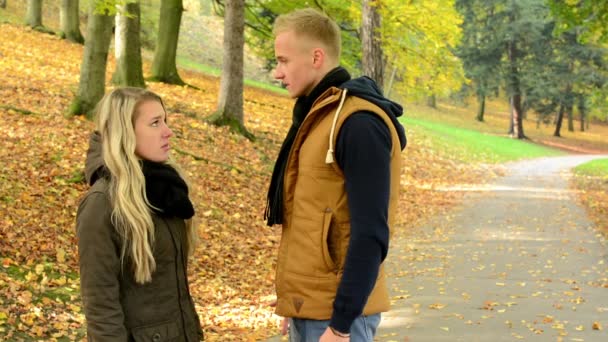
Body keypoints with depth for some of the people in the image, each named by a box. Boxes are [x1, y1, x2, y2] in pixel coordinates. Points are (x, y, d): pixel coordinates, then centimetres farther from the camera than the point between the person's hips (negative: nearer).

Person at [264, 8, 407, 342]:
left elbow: (370, 235, -20)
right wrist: (294, 303, 18)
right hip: (307, 306, 9)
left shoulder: (359, 124, -17)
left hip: (336, 311, -9)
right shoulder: (317, 117, 12)